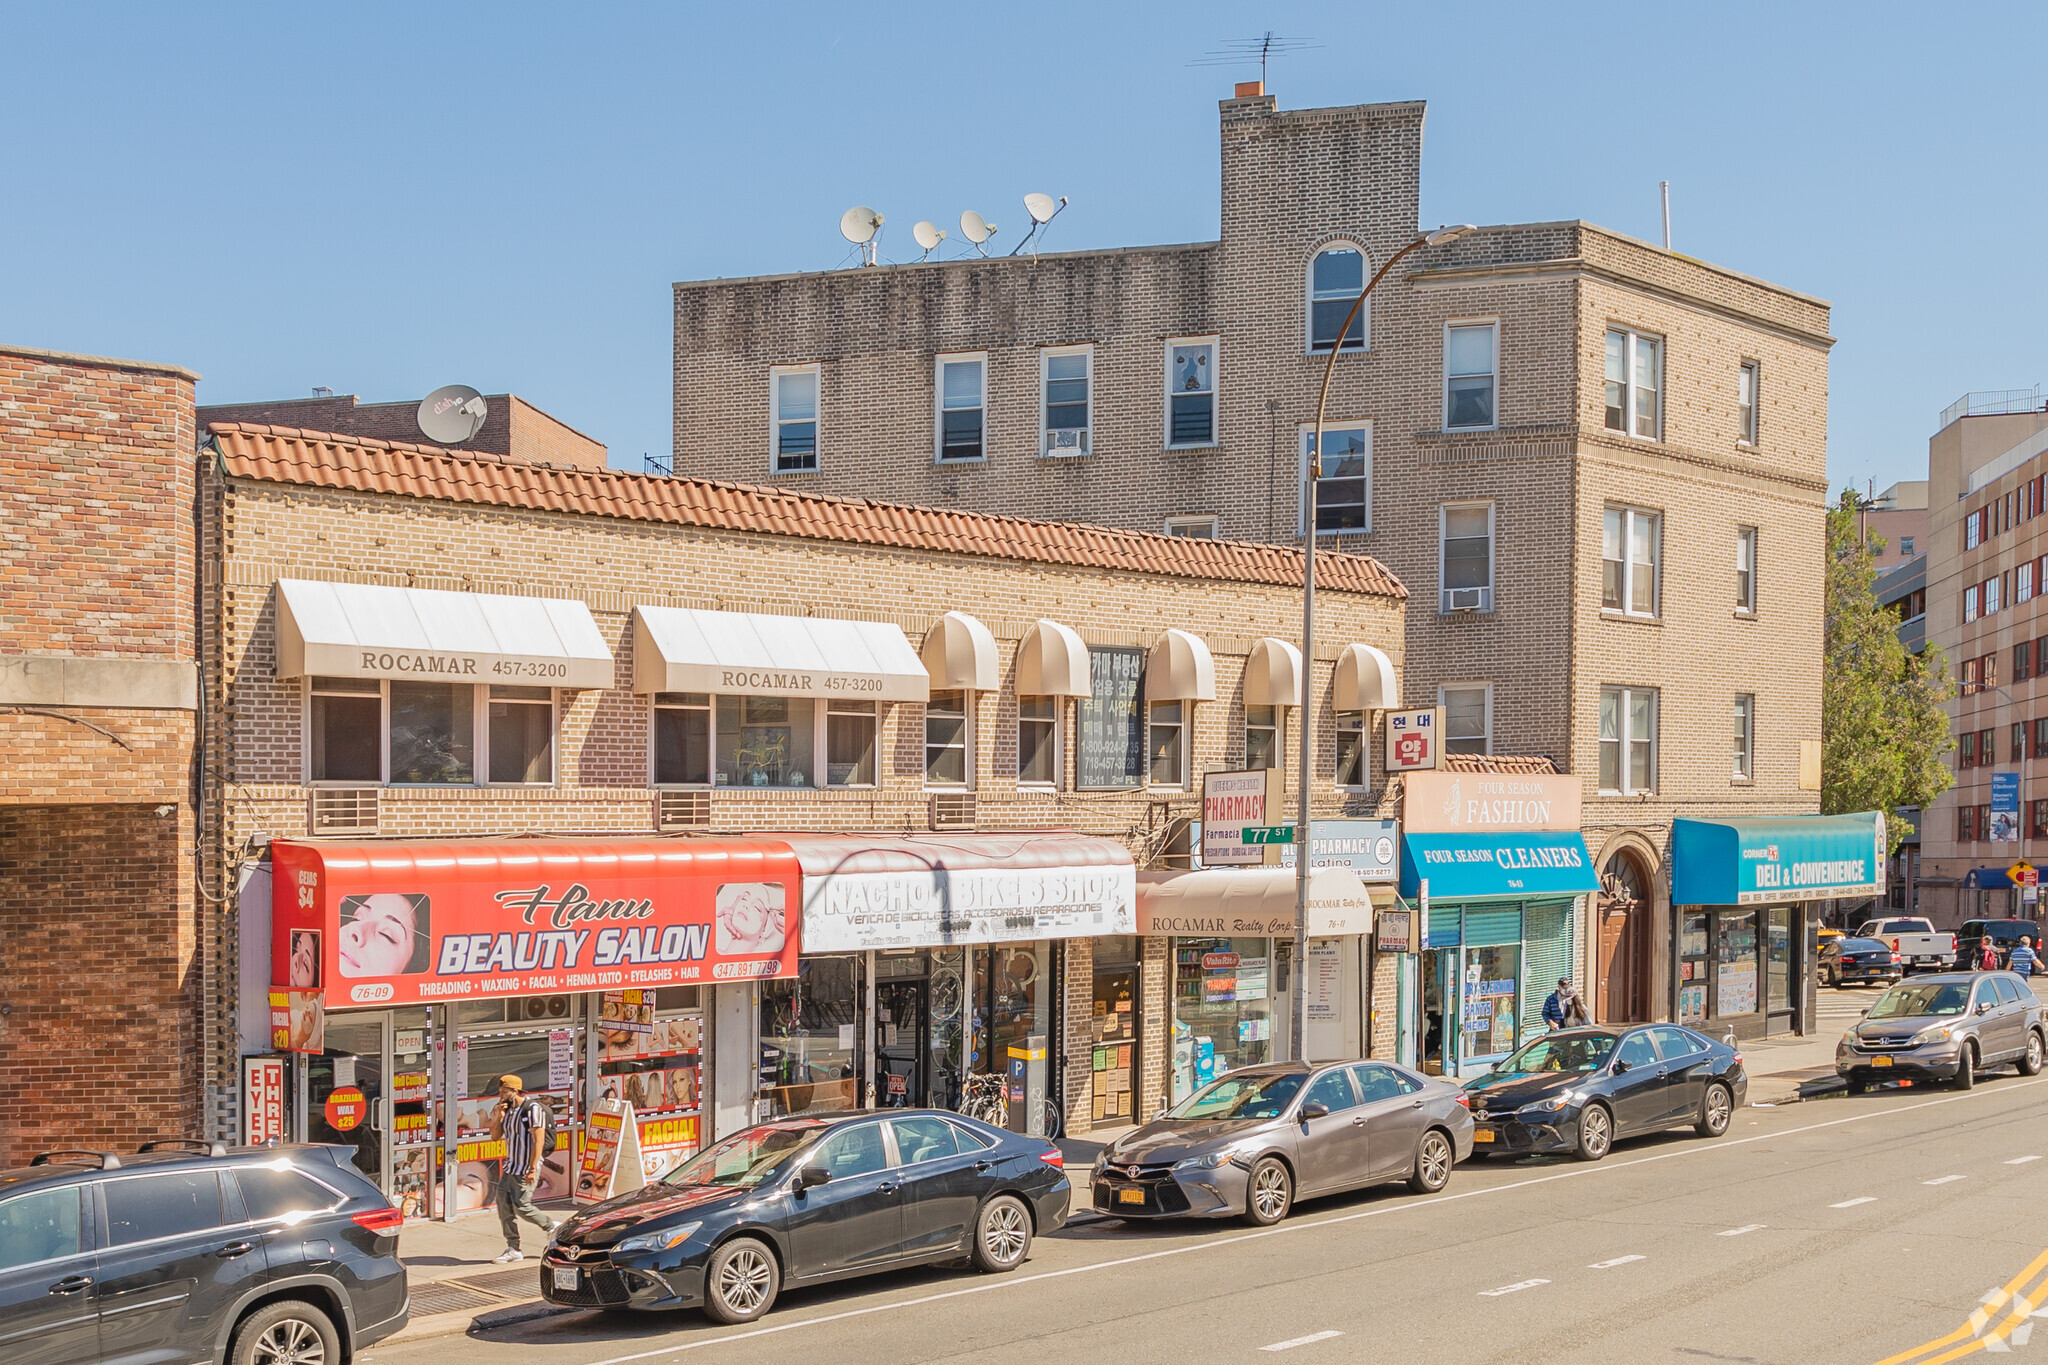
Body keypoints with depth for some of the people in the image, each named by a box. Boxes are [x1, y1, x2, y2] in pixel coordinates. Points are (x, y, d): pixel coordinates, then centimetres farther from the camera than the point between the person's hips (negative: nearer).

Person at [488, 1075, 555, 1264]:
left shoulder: (533, 1108, -14)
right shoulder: (508, 1110, 11)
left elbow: (538, 1140, -19)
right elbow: (495, 1135, 13)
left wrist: (532, 1169, -23)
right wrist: (498, 1116, -5)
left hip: (526, 1168, -8)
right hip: (510, 1166, 8)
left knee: (522, 1206, -8)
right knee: (504, 1205, 2)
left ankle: (553, 1228, 14)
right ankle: (513, 1249, 9)